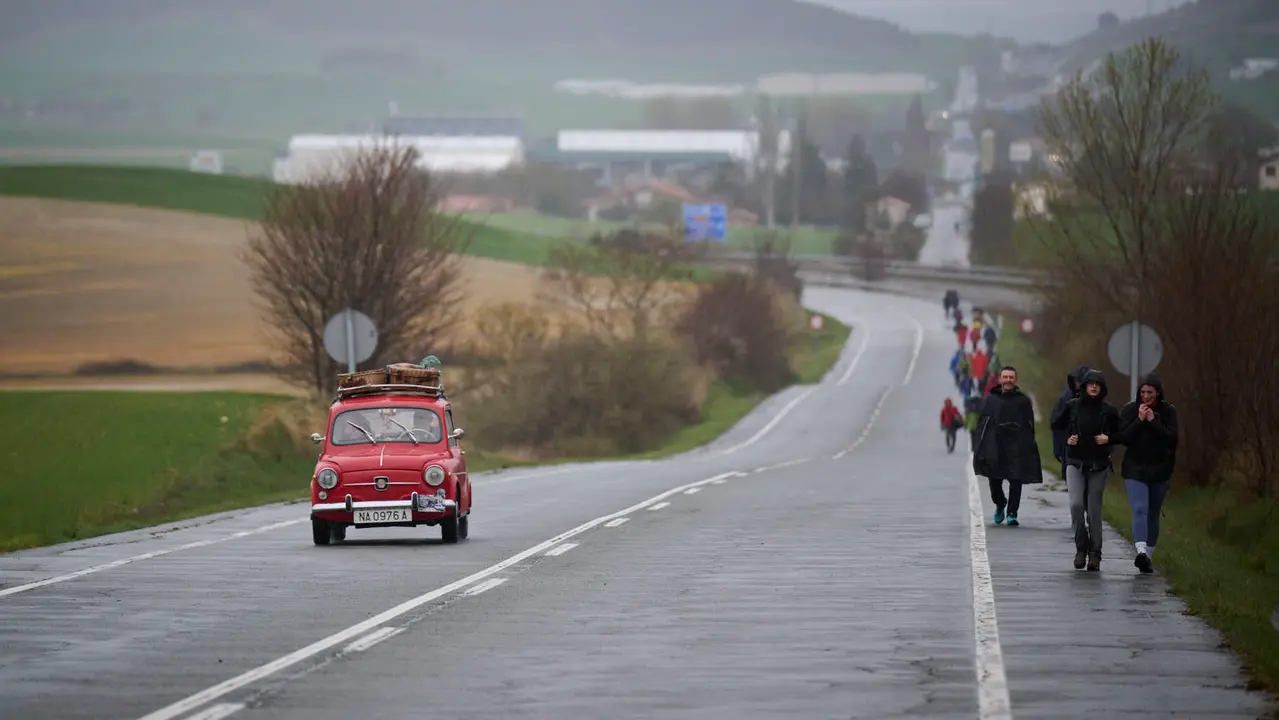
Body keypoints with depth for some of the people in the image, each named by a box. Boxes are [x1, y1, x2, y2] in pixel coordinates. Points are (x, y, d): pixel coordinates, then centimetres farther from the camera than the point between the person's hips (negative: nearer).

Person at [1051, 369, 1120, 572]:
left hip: (1098, 465, 0)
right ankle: (1081, 547, 0)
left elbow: (1121, 435, 11)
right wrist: (1067, 439, -3)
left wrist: (1108, 438, -8)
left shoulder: (1109, 411, 1)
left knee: (1094, 510, 0)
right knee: (1076, 504, -17)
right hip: (1075, 463, 0)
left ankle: (1095, 555, 9)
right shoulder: (1072, 406, 1)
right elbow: (1056, 426, 14)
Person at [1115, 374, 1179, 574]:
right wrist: (1140, 420, -17)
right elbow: (1123, 438, -7)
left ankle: (1148, 554, 21)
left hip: (1160, 470, 2)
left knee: (1153, 514, 10)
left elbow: (1172, 439, -10)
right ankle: (1141, 552, -36)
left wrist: (1154, 421, -18)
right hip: (1135, 469, -2)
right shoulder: (1130, 410, 0)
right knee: (1139, 510, -19)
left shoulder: (1168, 411, 0)